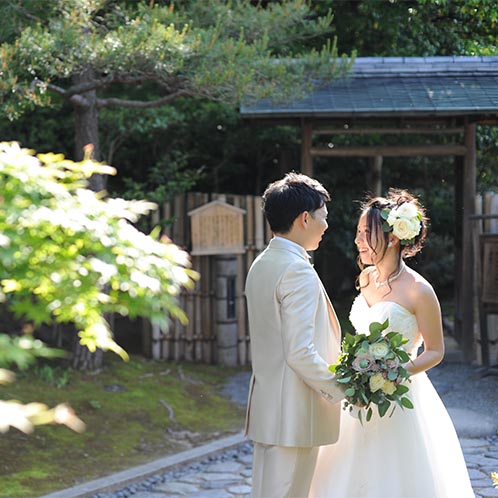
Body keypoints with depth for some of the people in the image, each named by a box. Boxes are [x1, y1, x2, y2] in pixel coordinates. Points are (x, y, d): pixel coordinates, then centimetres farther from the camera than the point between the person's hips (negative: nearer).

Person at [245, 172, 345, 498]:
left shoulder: (261, 265, 12)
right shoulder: (297, 270, -18)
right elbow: (300, 353, -23)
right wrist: (342, 390, -11)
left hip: (267, 409, 10)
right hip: (294, 415, -9)